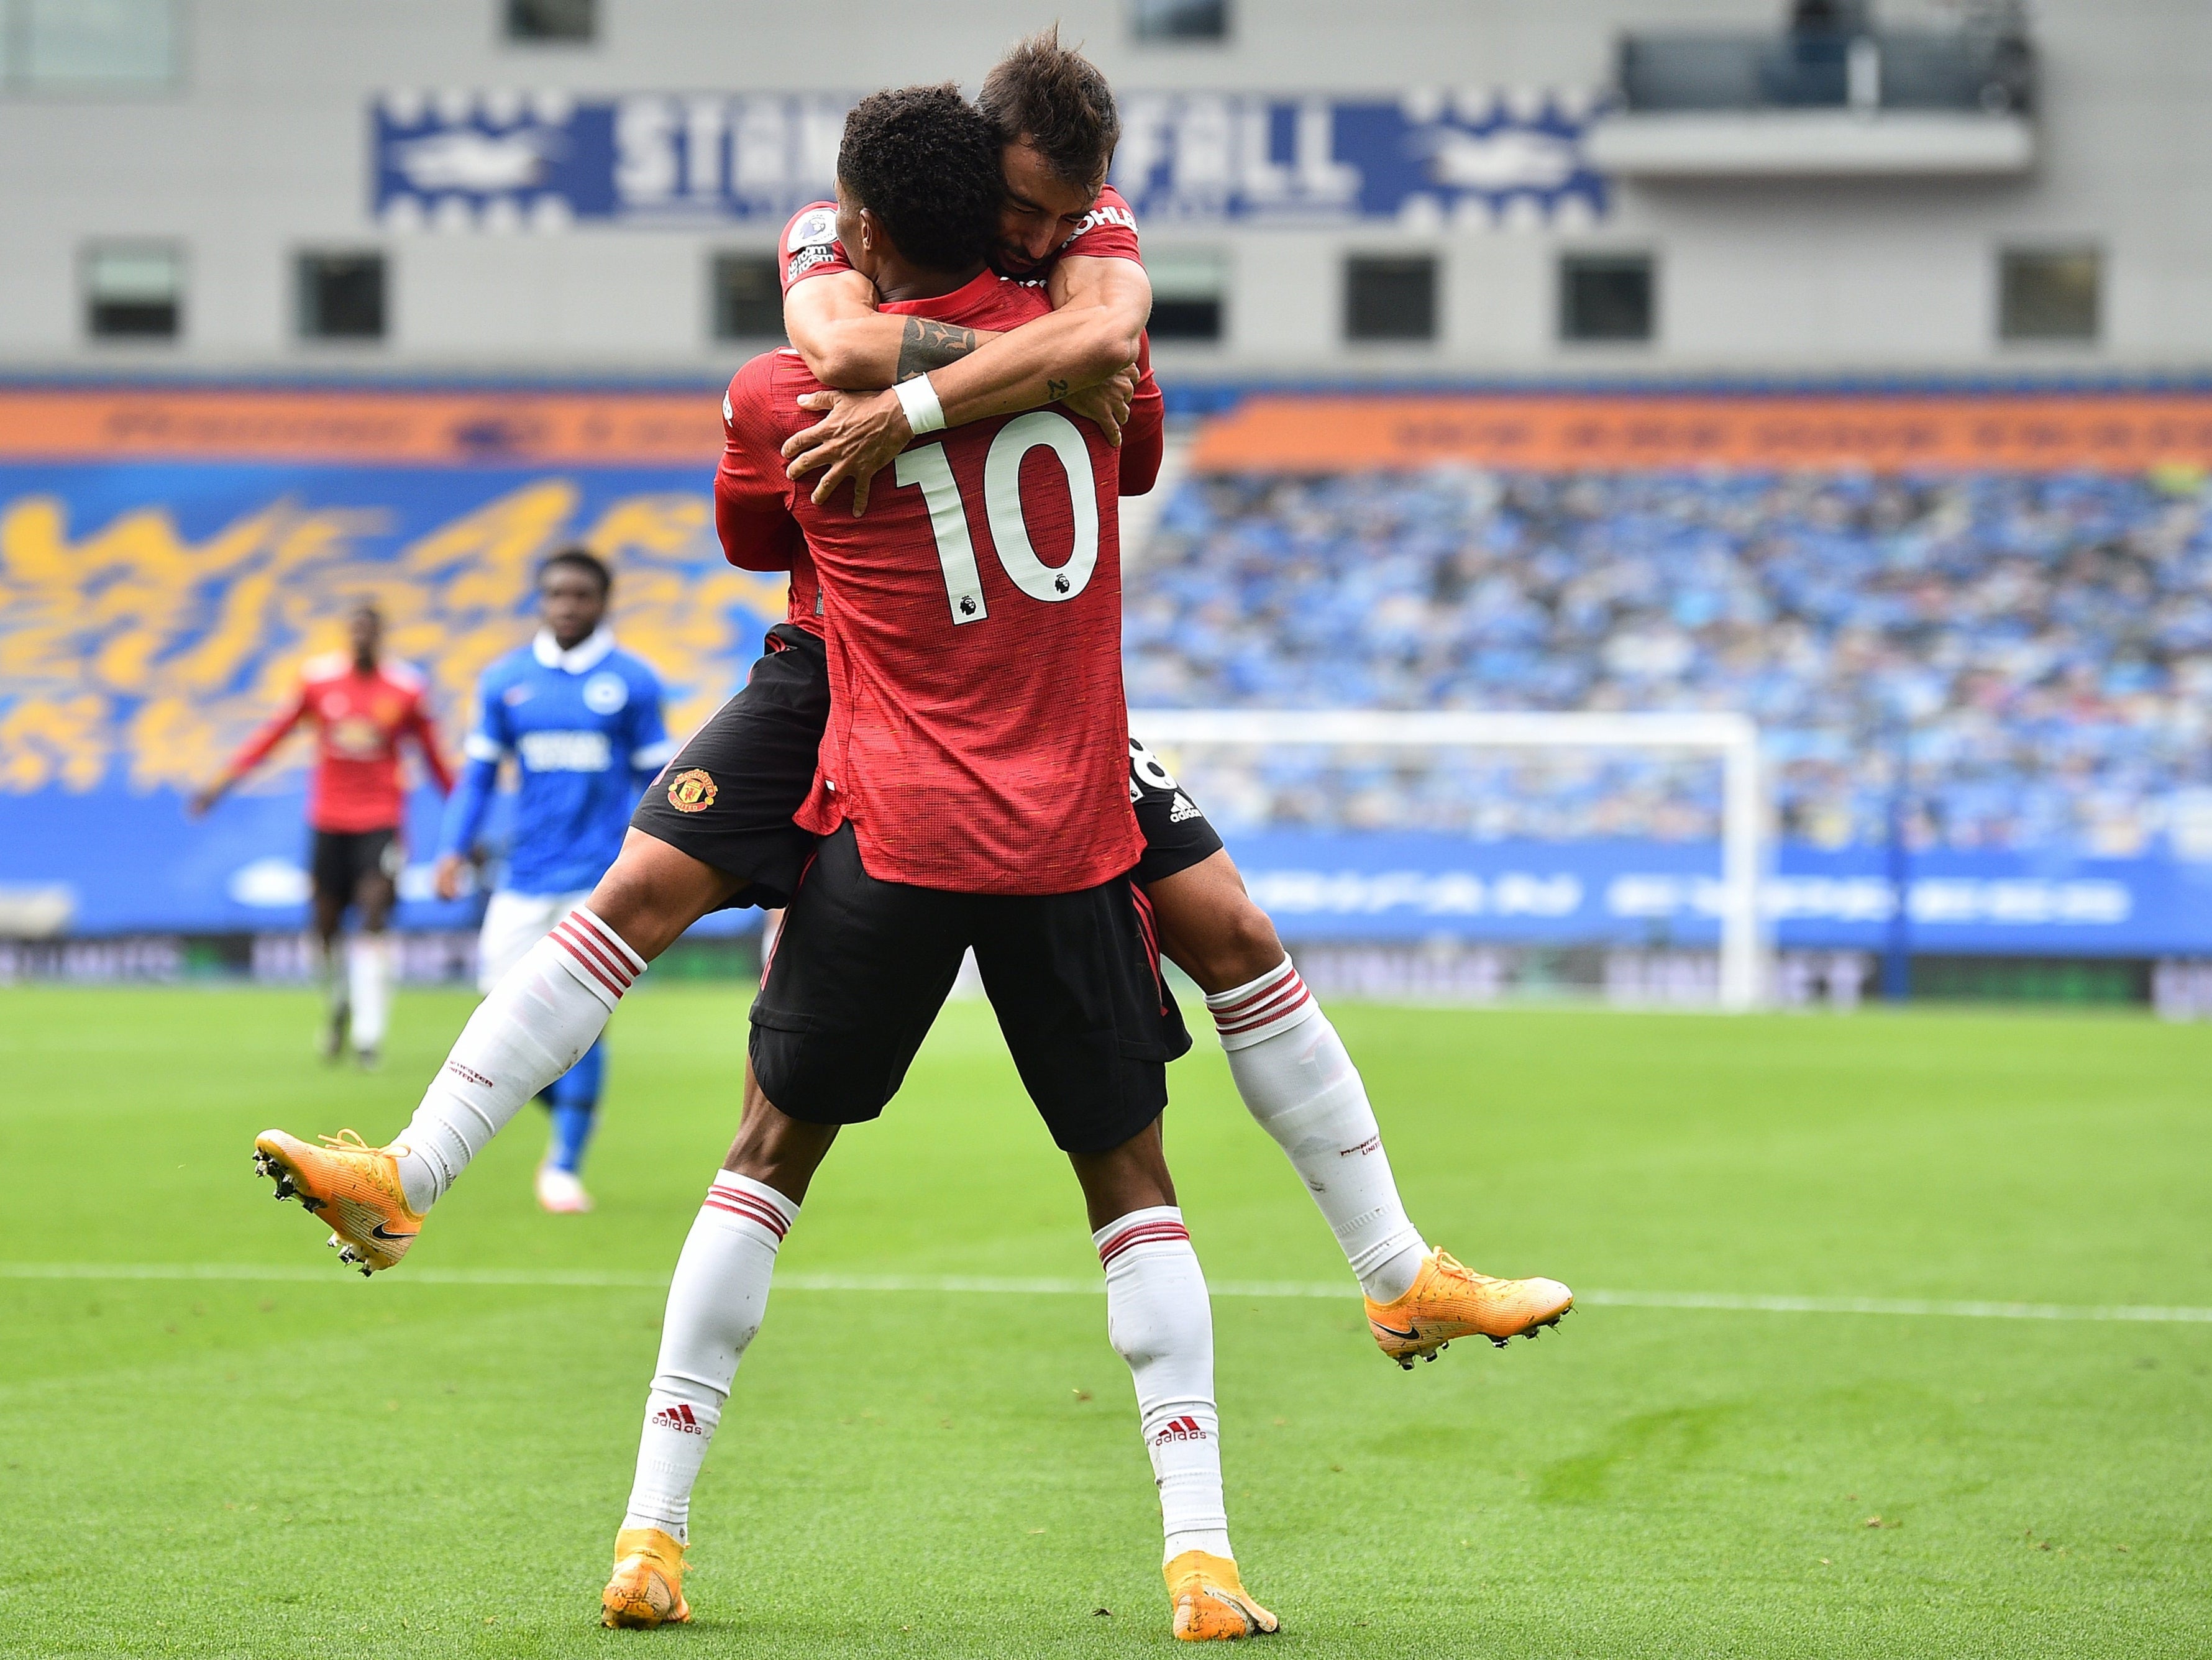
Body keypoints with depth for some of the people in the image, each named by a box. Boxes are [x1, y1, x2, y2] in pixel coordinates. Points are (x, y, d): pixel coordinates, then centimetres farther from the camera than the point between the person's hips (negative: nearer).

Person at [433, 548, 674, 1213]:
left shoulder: (631, 682, 0)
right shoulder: (505, 680, 7)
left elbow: (657, 781, 5)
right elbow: (480, 773, 11)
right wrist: (455, 849, -1)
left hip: (601, 878, -3)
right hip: (526, 878, 3)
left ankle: (566, 1166, -2)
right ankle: (567, 1124, 25)